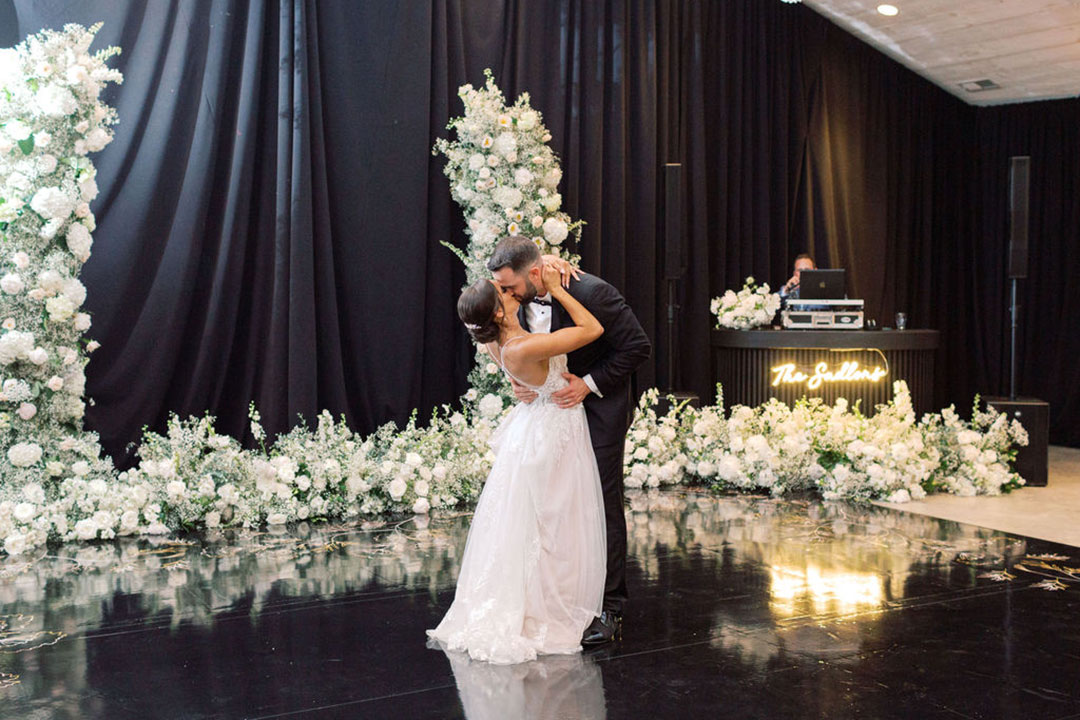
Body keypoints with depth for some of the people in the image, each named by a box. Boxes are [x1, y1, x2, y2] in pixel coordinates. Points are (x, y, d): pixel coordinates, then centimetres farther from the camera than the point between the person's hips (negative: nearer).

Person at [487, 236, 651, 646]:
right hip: (554, 408, 6)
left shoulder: (591, 293, -24)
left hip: (598, 409, -6)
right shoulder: (519, 301, -5)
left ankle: (609, 610, 6)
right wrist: (520, 382, -9)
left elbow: (637, 347, -16)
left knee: (602, 504, -3)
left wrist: (589, 383, -19)